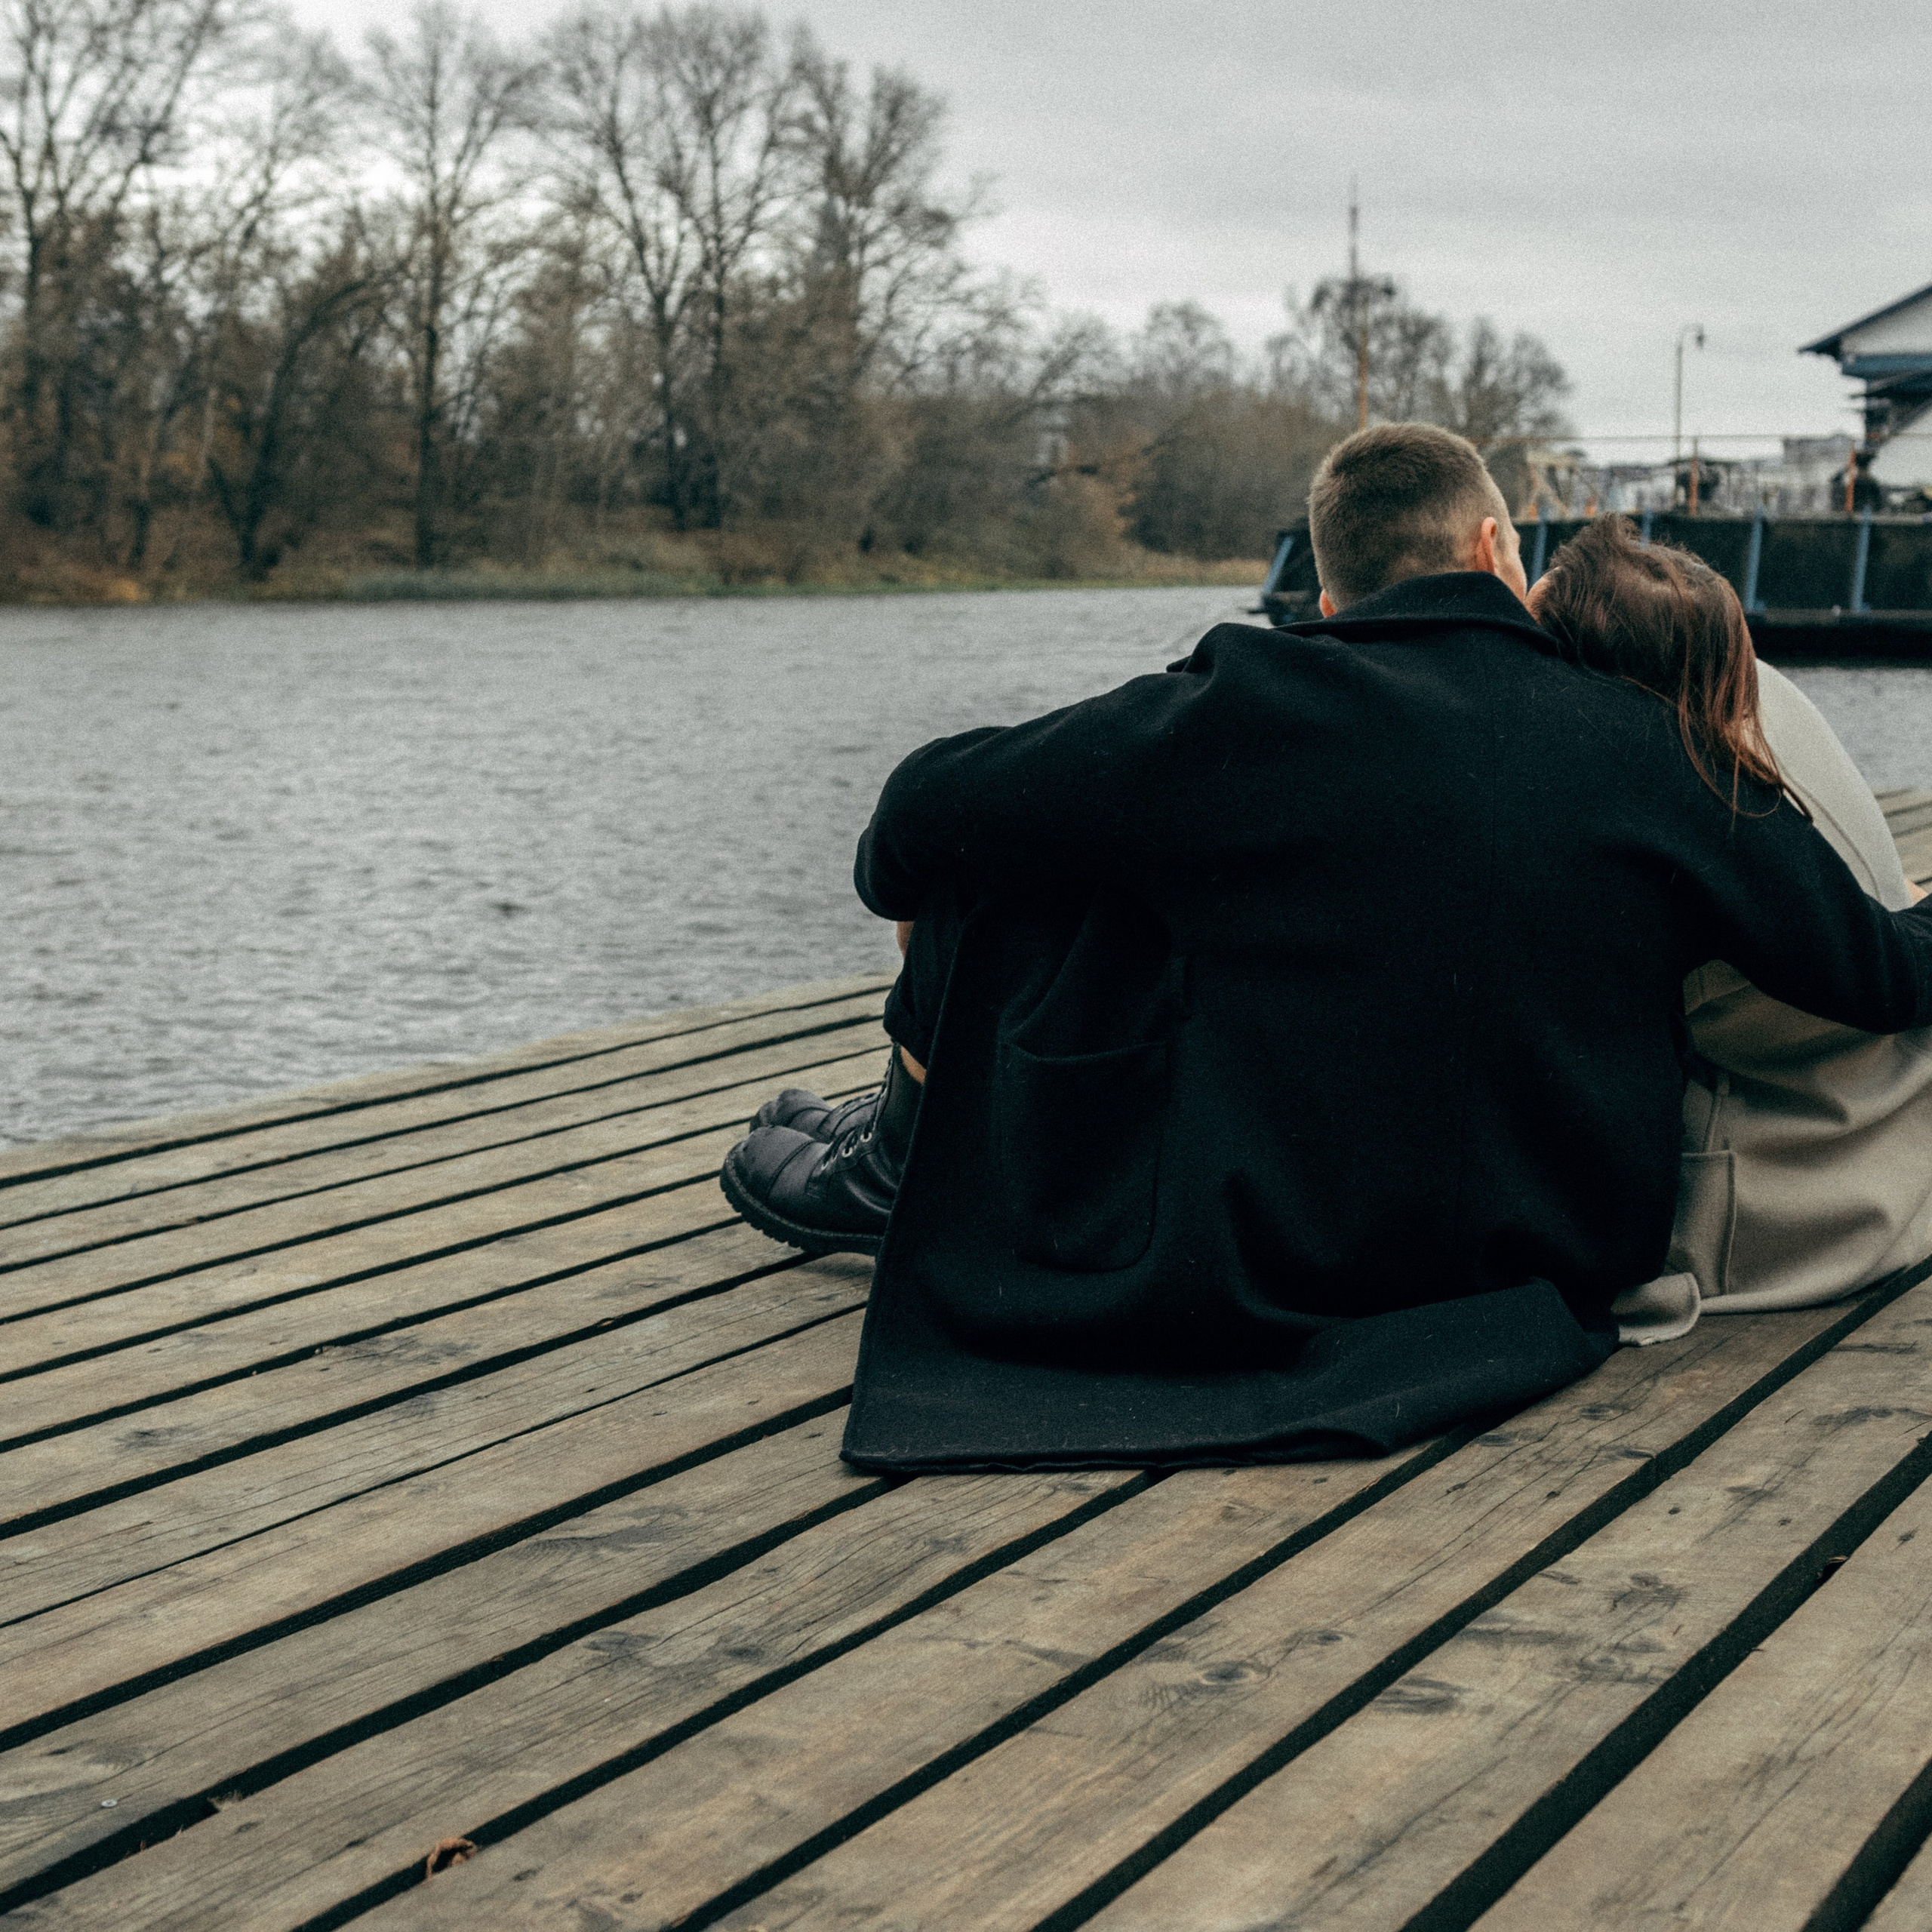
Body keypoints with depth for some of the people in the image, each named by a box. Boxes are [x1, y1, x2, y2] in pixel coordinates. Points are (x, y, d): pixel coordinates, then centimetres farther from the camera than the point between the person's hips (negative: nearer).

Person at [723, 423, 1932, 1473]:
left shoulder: (1252, 710, -15)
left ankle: (907, 1171, 30)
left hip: (1263, 1263, -4)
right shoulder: (1663, 757, -7)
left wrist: (903, 877, 18)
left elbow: (935, 808, -7)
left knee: (1010, 860, 7)